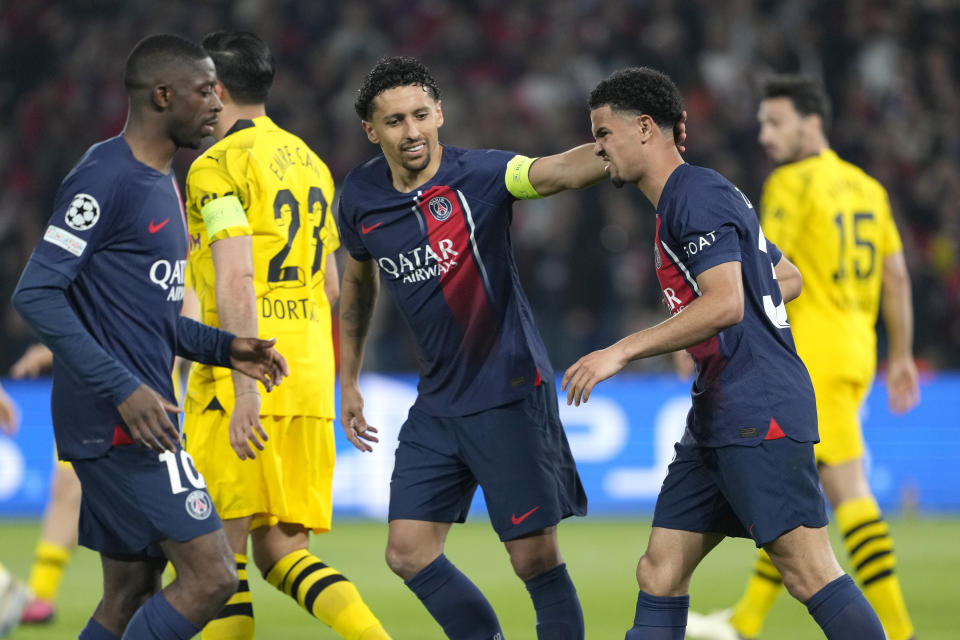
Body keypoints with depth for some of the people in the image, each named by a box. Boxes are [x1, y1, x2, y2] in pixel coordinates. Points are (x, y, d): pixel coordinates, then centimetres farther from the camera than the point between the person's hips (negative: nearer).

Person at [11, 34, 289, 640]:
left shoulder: (162, 182, 18)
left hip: (135, 422, 10)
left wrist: (225, 347, 12)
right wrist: (124, 389, -23)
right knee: (211, 575, -13)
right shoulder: (105, 178, -13)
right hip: (119, 423, -10)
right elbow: (35, 293, -18)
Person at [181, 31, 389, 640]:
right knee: (281, 550, 6)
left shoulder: (218, 166, -7)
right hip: (311, 381, 7)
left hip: (242, 381, -7)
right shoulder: (309, 162, 18)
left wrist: (243, 386, -24)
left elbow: (235, 280, -19)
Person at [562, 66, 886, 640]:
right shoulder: (684, 199, 21)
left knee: (808, 572, -13)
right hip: (717, 419, 10)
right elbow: (788, 279, 29)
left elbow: (725, 304, -23)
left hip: (759, 414, -10)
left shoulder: (698, 195, -11)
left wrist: (622, 352, -20)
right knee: (659, 573, 5)